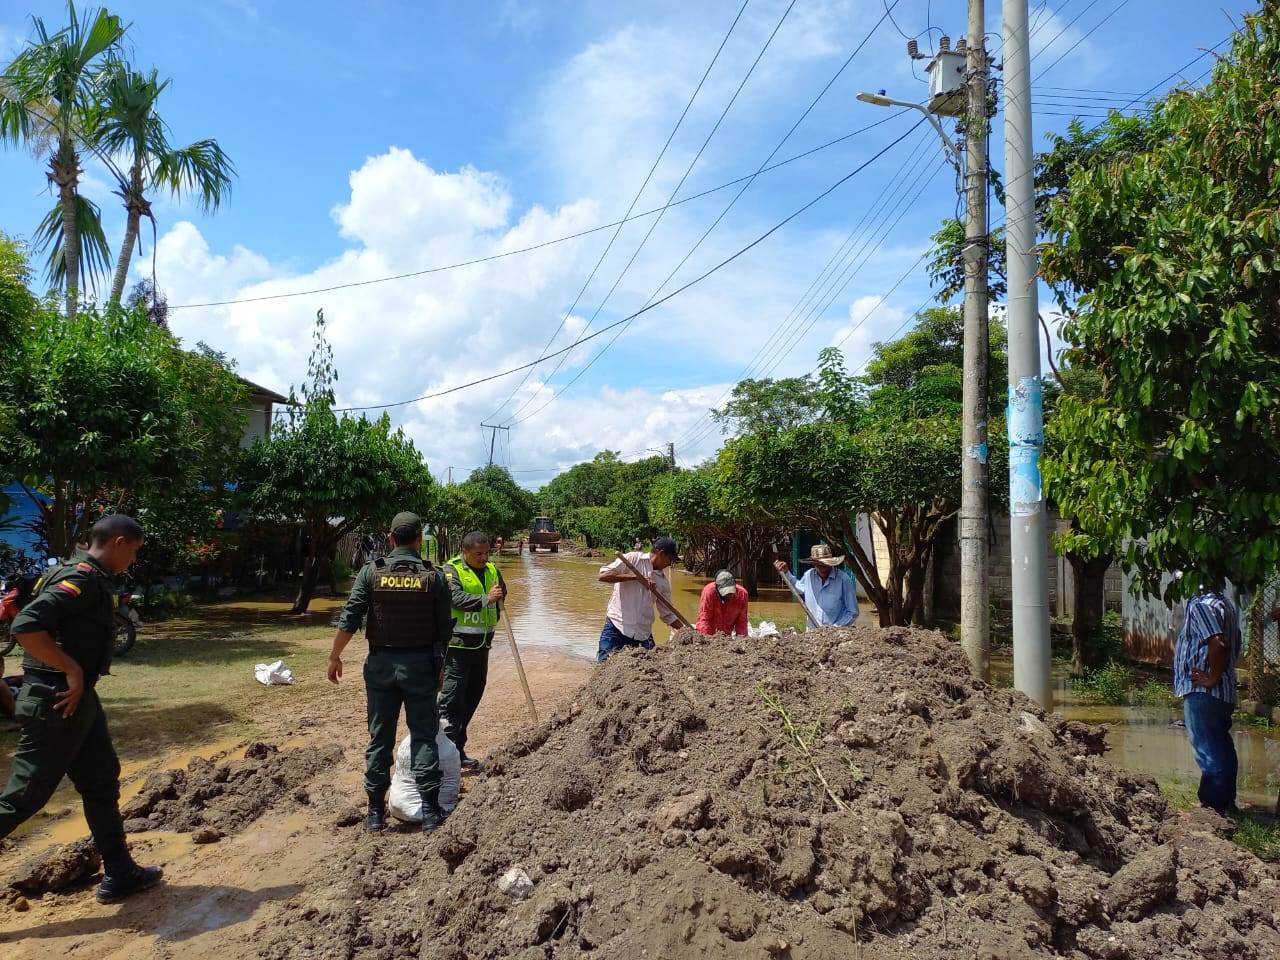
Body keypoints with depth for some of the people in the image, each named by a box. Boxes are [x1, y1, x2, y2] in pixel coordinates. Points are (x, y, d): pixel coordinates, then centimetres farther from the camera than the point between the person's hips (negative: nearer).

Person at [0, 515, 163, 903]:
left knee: (102, 782, 14)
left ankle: (119, 874, 22)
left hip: (78, 699, 10)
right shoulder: (81, 578, -18)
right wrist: (72, 671, -22)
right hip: (56, 701, -10)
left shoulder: (92, 580, 12)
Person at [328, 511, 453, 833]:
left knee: (380, 738, 10)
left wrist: (334, 656, 5)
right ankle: (430, 812, 6)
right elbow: (444, 628, -2)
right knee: (423, 736, 6)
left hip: (381, 663, 1)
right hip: (421, 663, -1)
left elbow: (350, 619, -6)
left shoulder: (372, 571, -4)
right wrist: (439, 665, 12)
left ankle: (376, 812, 17)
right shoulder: (433, 575, -5)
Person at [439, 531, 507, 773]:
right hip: (458, 644, -7)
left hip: (481, 644, 7)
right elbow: (456, 597, -24)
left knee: (472, 698, 12)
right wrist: (486, 599, -33)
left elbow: (502, 594, 29)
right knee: (451, 699, -8)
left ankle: (458, 750, 23)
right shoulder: (451, 570, -9)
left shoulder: (491, 570, 12)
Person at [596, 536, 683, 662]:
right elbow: (602, 576, -14)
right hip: (616, 626, -5)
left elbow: (667, 615, 18)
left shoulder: (663, 581, 12)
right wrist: (636, 577, -17)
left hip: (643, 634, 5)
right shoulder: (633, 559, -3)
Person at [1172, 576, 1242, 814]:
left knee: (1209, 752, -3)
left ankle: (1213, 806, 4)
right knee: (1222, 750, 17)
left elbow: (1218, 642, -30)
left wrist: (1212, 678, -20)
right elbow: (1234, 646, 19)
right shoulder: (1226, 605, 14)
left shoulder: (1200, 606, -16)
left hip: (1202, 693, -10)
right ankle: (1226, 802, 26)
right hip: (1225, 692, 10)